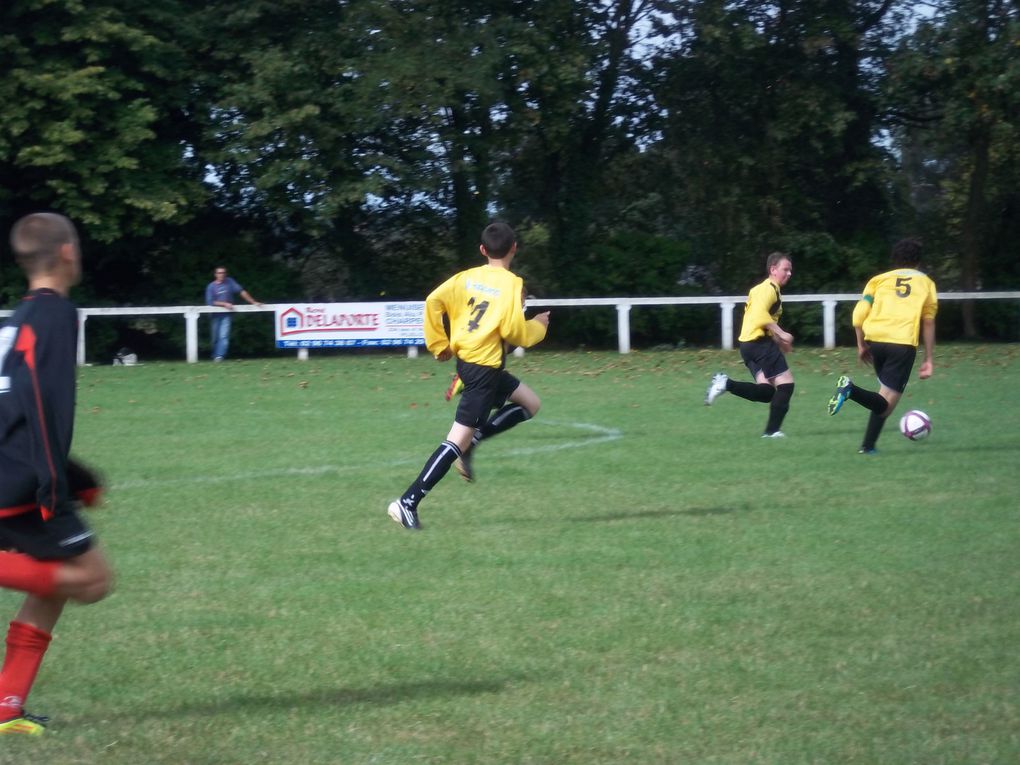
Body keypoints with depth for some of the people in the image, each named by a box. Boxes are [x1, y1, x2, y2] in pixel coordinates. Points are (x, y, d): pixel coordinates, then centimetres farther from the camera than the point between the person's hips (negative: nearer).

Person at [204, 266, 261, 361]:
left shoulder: (229, 282, 0)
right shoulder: (211, 286, -3)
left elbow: (241, 291, -1)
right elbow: (210, 302, -11)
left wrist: (253, 302, -4)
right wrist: (225, 304, -18)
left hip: (226, 314, -1)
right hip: (216, 314, 1)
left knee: (224, 336, -14)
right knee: (215, 337, 8)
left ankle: (220, 356, -20)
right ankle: (215, 355, 23)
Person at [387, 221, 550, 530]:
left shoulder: (467, 277, 7)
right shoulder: (512, 284, -10)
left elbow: (433, 301, -4)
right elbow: (513, 331, -15)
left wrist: (439, 345, 5)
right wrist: (538, 326, 5)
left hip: (465, 358, 8)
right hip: (484, 367, -8)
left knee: (529, 403, 24)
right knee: (457, 440, -8)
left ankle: (473, 440, 8)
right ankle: (408, 503, -13)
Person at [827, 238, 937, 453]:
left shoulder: (880, 279, 18)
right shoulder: (926, 283, 16)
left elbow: (859, 314, 7)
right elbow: (928, 323, 12)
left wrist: (861, 345, 17)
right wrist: (928, 359, 16)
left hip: (875, 339, 4)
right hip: (903, 344, -4)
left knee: (885, 391, 24)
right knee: (885, 405, -4)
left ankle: (868, 446, 10)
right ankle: (852, 391, -33)